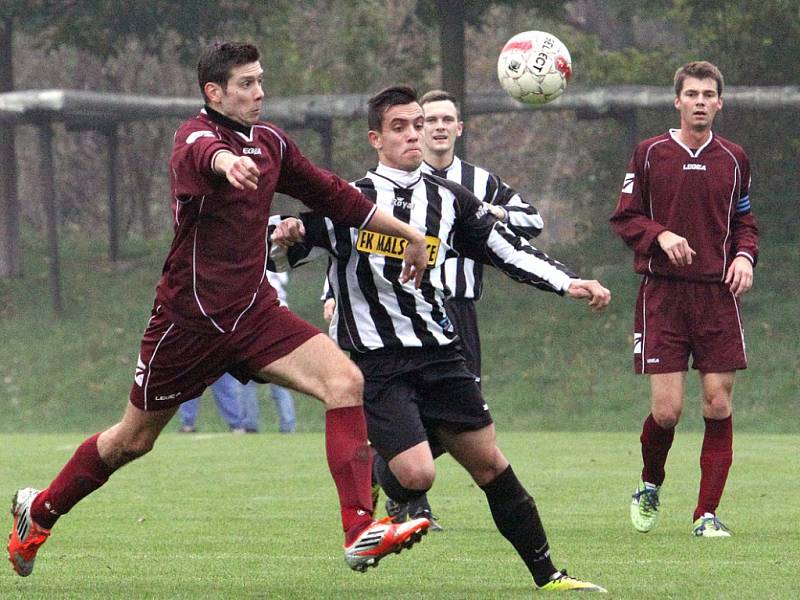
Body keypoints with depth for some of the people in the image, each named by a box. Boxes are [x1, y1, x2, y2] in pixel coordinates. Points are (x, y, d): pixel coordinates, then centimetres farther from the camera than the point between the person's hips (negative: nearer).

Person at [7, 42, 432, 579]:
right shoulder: (196, 136, -16)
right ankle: (40, 511, 36)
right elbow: (202, 154, -44)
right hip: (190, 317, -5)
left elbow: (332, 194, 20)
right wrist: (226, 161, -68)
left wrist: (408, 234, 24)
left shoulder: (270, 141, 6)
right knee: (133, 440, 10)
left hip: (254, 312, 5)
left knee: (345, 380, -18)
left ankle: (361, 532, -23)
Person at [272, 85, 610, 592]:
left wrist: (569, 283, -1)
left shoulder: (450, 200, 8)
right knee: (416, 474, -19)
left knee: (490, 463, 3)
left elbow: (510, 250, 11)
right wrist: (284, 238, -23)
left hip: (439, 355, 4)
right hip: (373, 361, -4)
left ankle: (548, 575, 12)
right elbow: (284, 254, 1)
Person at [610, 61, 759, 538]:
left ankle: (708, 513, 4)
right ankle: (650, 487, 22)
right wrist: (661, 235, -13)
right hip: (663, 292, -2)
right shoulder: (650, 154, 4)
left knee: (719, 405, -5)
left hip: (718, 293, 2)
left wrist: (745, 255, -2)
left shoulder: (734, 159, 11)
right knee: (666, 409, -8)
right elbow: (624, 218, 5)